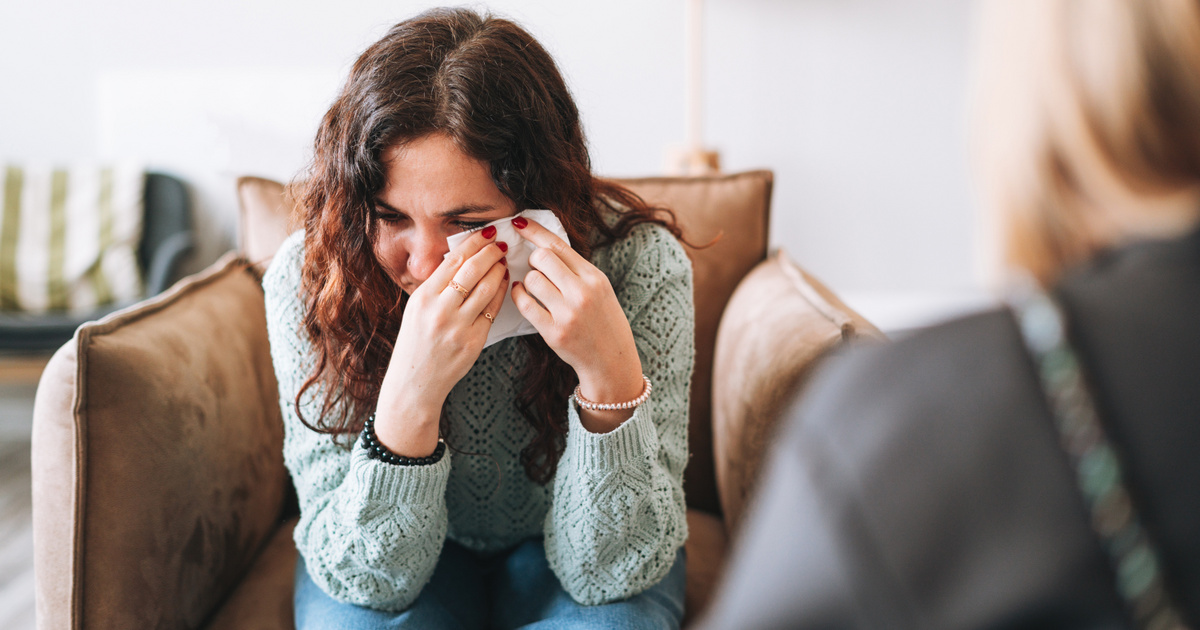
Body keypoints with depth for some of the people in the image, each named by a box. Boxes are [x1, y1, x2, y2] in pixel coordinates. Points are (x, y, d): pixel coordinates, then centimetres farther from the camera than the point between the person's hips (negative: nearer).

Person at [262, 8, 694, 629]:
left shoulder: (642, 267, -25)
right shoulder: (307, 279, -22)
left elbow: (605, 573, -22)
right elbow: (367, 577, -22)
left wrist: (610, 372, -39)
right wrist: (411, 397, -39)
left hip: (558, 548, 1)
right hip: (389, 556, 0)